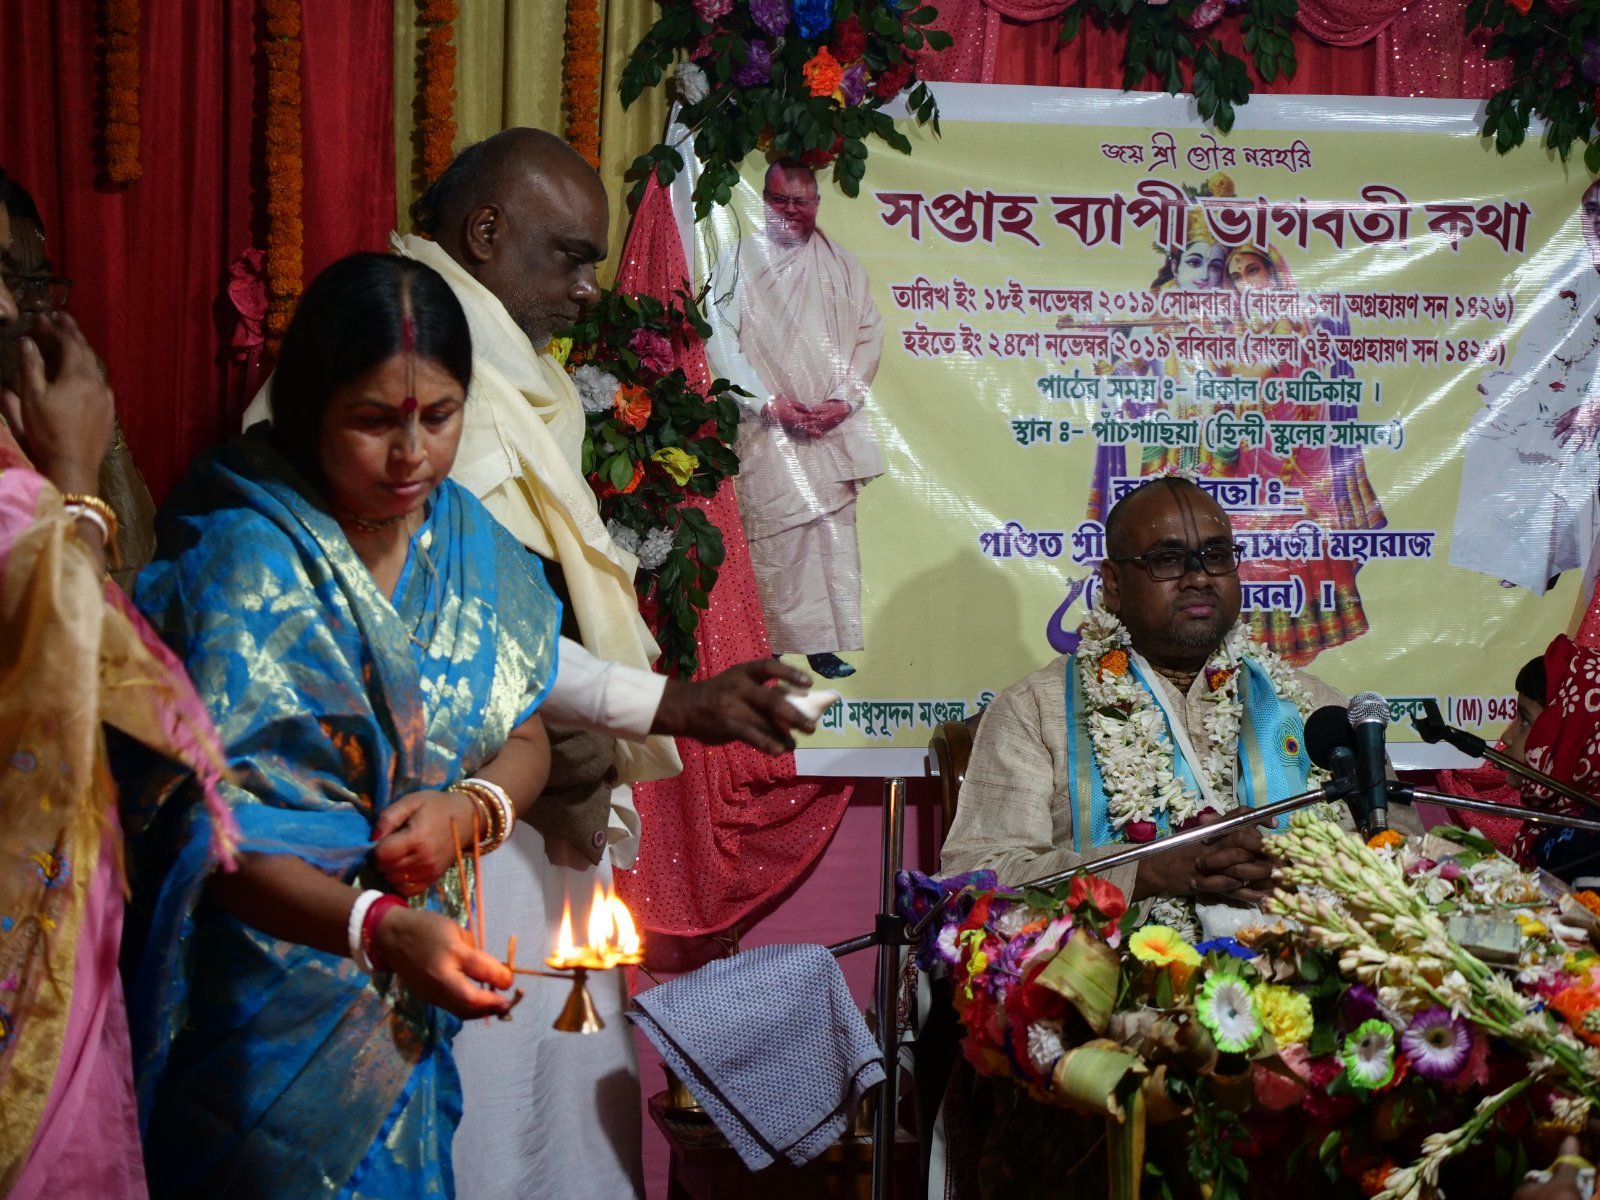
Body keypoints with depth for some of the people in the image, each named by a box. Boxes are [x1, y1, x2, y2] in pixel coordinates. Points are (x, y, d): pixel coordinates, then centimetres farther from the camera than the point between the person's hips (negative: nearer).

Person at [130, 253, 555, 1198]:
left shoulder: (470, 541, 2)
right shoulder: (243, 567, -17)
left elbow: (526, 739, 10)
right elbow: (200, 828, -20)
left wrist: (470, 808, -12)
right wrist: (378, 928, -33)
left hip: (419, 1008, 6)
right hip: (285, 1003, -5)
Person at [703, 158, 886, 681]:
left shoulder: (843, 266, 12)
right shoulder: (738, 262, 4)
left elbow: (869, 337, 8)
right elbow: (721, 342, -2)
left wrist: (844, 400, -7)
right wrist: (769, 402, -11)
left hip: (833, 427, 2)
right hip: (766, 426, -2)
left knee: (834, 532, -2)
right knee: (768, 534, -6)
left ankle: (823, 642, 2)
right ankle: (768, 643, 0)